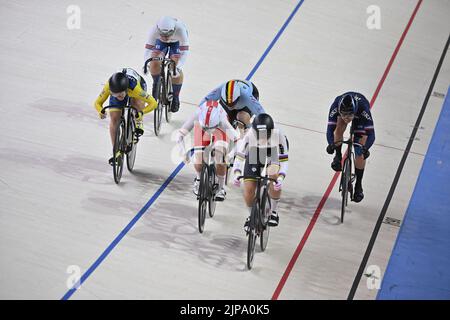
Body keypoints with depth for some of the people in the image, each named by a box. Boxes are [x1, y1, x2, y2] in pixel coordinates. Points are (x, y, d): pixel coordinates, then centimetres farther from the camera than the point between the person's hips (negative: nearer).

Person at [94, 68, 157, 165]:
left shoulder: (135, 88, -46)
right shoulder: (108, 86, -39)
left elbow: (153, 103, -40)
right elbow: (97, 102, -26)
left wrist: (142, 112, -57)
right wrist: (100, 111, -48)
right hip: (118, 89, 2)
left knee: (136, 103, -37)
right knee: (114, 119, -9)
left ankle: (138, 122, -3)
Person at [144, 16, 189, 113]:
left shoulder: (180, 29, -43)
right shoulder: (154, 30, -38)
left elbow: (185, 51, -43)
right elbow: (148, 49, -36)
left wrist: (178, 68, -53)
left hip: (177, 42, -1)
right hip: (160, 43, 2)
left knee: (176, 70, -16)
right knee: (154, 63, -20)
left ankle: (175, 99, 2)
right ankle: (156, 86, 9)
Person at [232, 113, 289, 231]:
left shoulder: (279, 135, -35)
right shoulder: (250, 135, -34)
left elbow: (284, 160, -31)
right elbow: (239, 156, -27)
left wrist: (281, 178, -46)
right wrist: (237, 174, -44)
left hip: (273, 158, -1)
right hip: (254, 159, 1)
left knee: (275, 180, -28)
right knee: (248, 191, -9)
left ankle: (274, 212, -3)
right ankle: (251, 215, 21)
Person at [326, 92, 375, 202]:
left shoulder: (363, 108, -44)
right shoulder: (335, 107, -41)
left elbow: (371, 134, -45)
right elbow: (330, 130, -43)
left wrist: (365, 148, -62)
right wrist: (331, 144, -61)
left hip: (360, 115, -2)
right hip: (342, 107, 2)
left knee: (359, 153, -8)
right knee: (339, 129, -30)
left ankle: (358, 185, 6)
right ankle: (338, 156, -2)